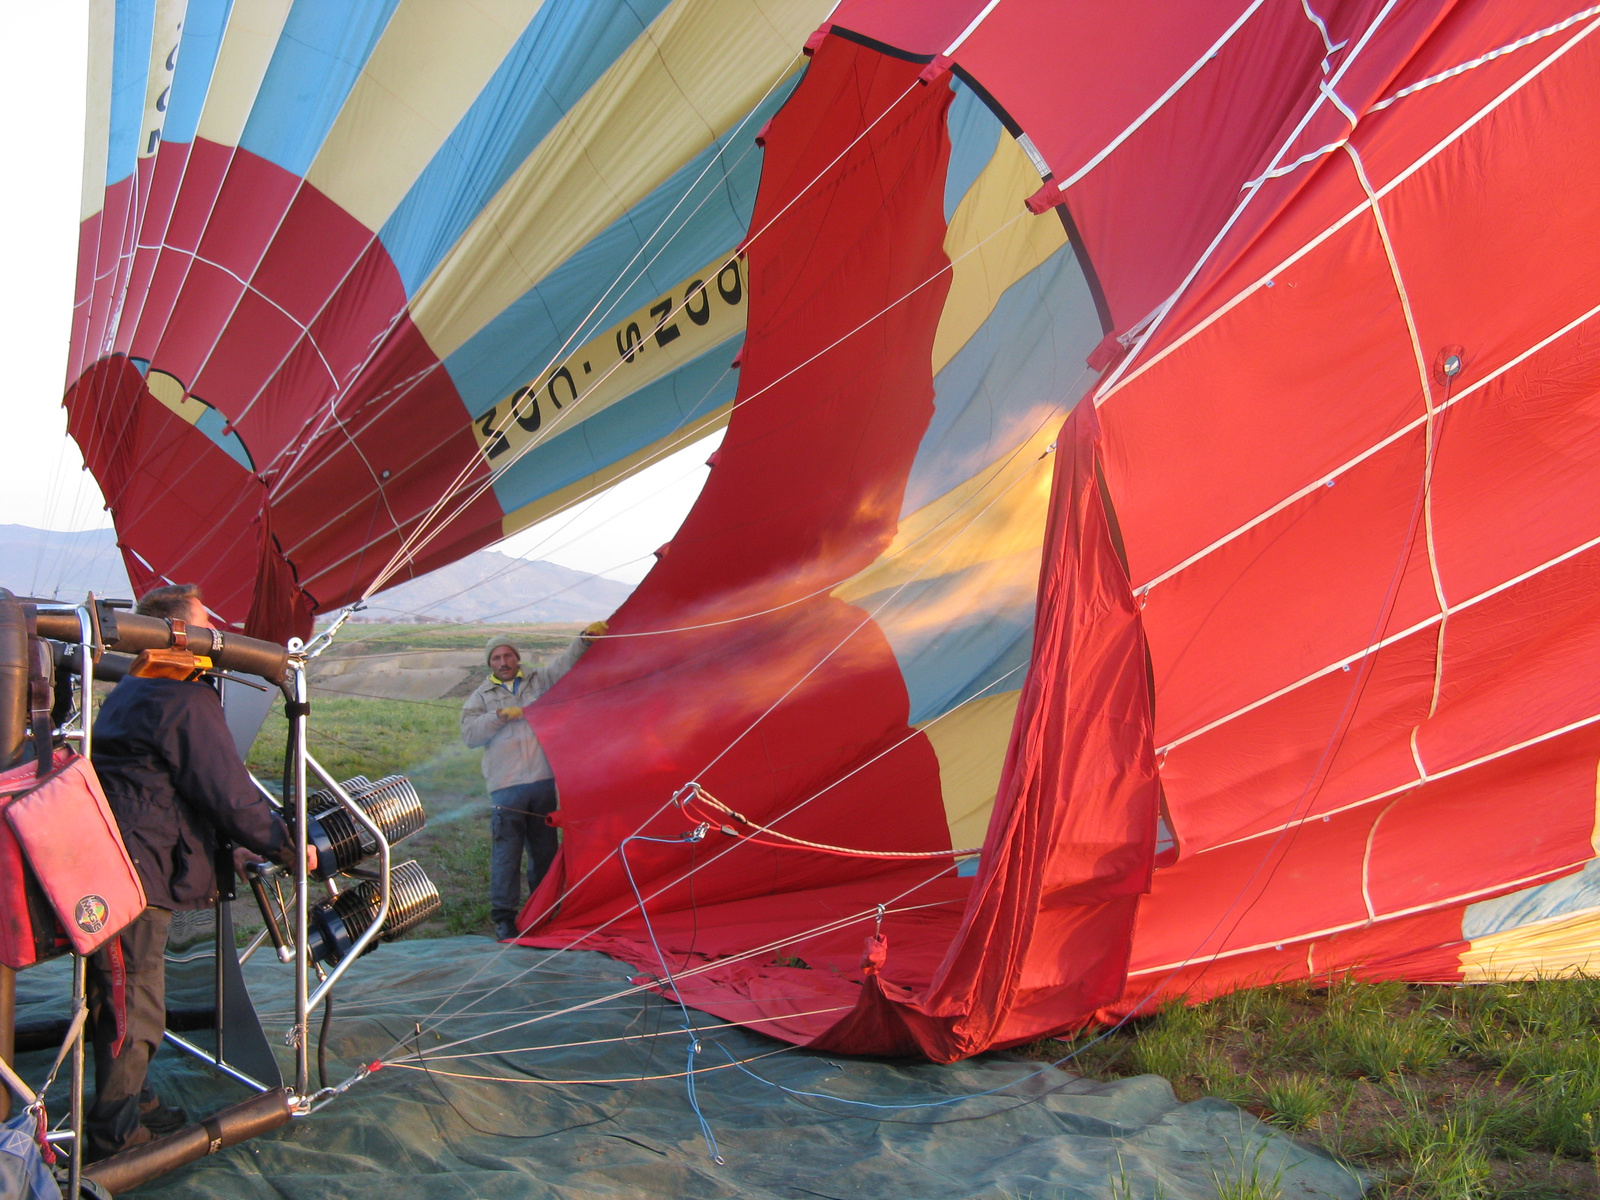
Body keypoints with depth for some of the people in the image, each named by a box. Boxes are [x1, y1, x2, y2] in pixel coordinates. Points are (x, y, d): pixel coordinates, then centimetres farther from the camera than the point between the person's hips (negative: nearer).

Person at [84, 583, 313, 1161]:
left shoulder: (129, 694, 18)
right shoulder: (187, 700, -14)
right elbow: (229, 797, -14)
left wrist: (236, 853, 30)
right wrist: (288, 847, 0)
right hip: (135, 874, -10)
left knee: (116, 1001, 21)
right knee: (135, 1010, 1)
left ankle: (128, 1105, 35)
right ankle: (115, 1137, 11)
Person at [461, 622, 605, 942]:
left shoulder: (538, 680, 15)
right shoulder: (482, 696, 10)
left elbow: (565, 663, 7)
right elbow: (469, 734, -1)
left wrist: (585, 639, -9)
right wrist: (500, 716, -11)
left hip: (543, 781, 3)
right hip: (506, 786, -3)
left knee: (545, 851, 11)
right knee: (506, 854, -5)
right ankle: (504, 917, 2)